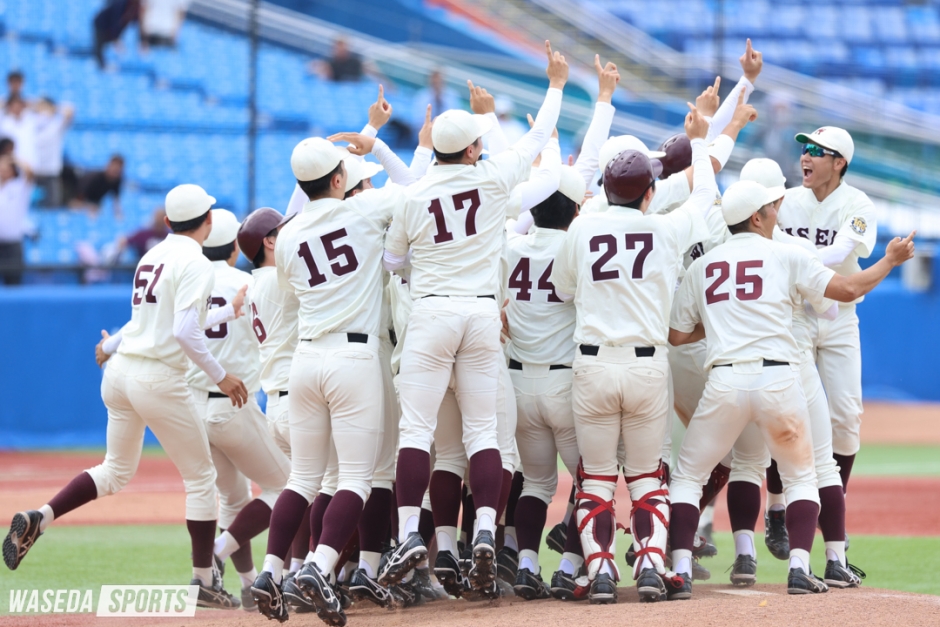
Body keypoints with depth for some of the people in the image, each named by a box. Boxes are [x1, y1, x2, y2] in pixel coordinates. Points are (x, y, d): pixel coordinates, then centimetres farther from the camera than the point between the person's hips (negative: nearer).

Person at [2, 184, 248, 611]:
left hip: (120, 370, 8)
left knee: (116, 471, 21)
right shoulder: (195, 263, -12)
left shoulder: (153, 255, 12)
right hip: (159, 379, -8)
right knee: (200, 477, 5)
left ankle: (37, 519, 4)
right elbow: (185, 332, -22)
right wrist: (220, 377, -16)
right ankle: (204, 583, 6)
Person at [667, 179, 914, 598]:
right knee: (800, 477, 17)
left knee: (688, 476, 12)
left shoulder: (702, 266, 14)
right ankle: (799, 568, 0)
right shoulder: (785, 256, 6)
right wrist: (890, 261, 17)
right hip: (778, 380, -1)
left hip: (724, 382, 1)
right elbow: (848, 289, 2)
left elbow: (677, 336, 14)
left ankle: (680, 572, -4)